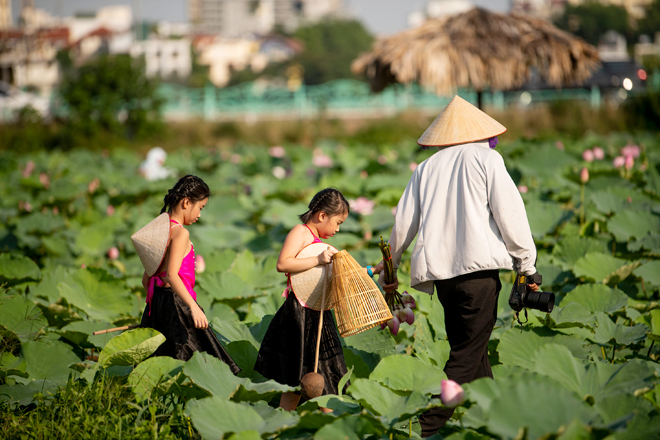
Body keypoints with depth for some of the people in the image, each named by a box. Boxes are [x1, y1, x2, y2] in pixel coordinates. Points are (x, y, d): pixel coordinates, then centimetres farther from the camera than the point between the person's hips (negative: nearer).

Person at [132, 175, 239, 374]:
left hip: (156, 301, 9)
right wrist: (194, 307, -31)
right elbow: (171, 275, -24)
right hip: (176, 303, -9)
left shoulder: (161, 231, 15)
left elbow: (146, 278, 18)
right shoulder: (180, 233, -12)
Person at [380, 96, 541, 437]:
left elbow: (403, 224, 17)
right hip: (479, 267, -5)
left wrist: (389, 268, 31)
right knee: (467, 356, -4)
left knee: (469, 348, 16)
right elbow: (509, 214, -2)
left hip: (441, 270, 5)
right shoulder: (486, 158, 4)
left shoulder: (427, 168, 16)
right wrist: (527, 265, 3)